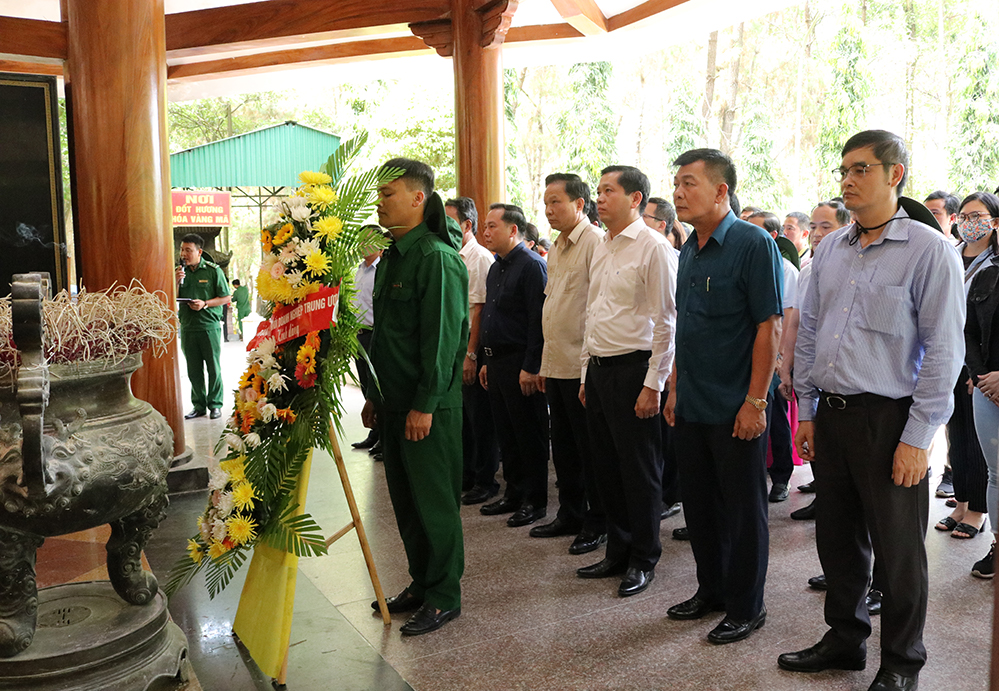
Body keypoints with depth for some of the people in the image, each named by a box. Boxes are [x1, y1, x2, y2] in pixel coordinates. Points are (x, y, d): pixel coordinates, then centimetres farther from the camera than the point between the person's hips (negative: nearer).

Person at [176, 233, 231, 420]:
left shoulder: (213, 270, -2)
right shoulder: (179, 271, 9)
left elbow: (225, 297, -1)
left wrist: (205, 304, -15)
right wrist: (177, 282, -9)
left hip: (209, 326, -3)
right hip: (187, 326, 4)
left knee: (213, 368, 2)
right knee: (193, 370, 8)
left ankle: (215, 404, 13)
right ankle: (199, 405, 18)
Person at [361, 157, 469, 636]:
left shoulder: (436, 257, -14)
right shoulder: (392, 257, 15)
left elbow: (442, 338, -19)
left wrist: (425, 404, -20)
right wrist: (374, 395, 18)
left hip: (428, 407, -9)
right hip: (394, 403, 9)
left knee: (434, 501, 2)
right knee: (405, 501, 16)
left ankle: (444, 597, 15)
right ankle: (420, 584, 30)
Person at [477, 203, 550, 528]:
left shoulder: (532, 265, -13)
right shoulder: (496, 268, 16)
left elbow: (539, 319, -19)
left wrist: (530, 367, -21)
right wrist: (487, 361, 18)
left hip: (521, 364, -9)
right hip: (497, 361, 9)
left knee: (529, 434, 0)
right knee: (506, 432, 15)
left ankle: (534, 501, 10)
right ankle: (513, 493, 25)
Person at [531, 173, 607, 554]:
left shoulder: (595, 243, -12)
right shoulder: (556, 248, 15)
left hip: (583, 366, -9)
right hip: (556, 365, 9)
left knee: (591, 449, 2)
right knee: (563, 446, 16)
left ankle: (598, 523, 15)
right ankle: (570, 514, 29)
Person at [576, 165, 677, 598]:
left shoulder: (653, 248, -11)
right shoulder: (602, 249, 15)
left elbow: (665, 322, -14)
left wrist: (653, 384, -16)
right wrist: (587, 373, 17)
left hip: (633, 368, -8)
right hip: (598, 368, 8)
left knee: (639, 469, 3)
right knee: (607, 465, 15)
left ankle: (644, 561, 18)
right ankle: (618, 551, 29)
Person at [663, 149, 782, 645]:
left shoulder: (753, 244, -13)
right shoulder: (690, 250, 11)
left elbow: (769, 327, -16)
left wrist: (755, 402, -19)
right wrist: (675, 388, 14)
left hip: (736, 409, -7)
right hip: (692, 407, 8)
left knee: (743, 510, 6)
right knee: (699, 504, 16)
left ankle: (746, 607, 22)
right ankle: (711, 590, 34)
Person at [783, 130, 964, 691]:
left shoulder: (929, 250, -9)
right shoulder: (831, 249, 9)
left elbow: (944, 351, -11)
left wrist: (917, 438, -13)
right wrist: (807, 411, 12)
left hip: (889, 419, -5)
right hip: (831, 416, 6)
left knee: (898, 550, 7)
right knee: (838, 539, 15)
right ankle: (845, 640, 34)